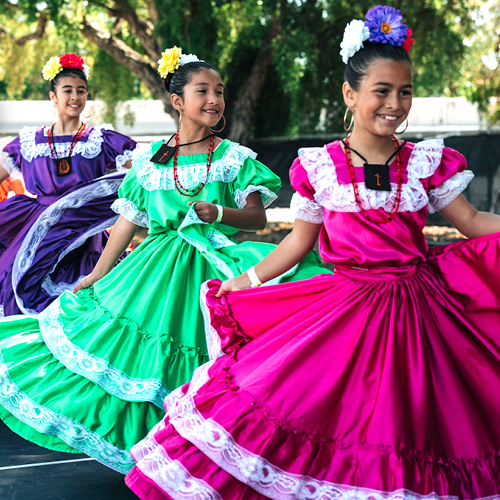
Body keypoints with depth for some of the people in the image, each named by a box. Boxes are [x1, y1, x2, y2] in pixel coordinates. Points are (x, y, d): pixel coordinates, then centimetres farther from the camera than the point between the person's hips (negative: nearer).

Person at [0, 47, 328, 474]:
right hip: (157, 264, 2)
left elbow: (258, 218, -2)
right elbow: (128, 220, 11)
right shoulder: (148, 159, 7)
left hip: (210, 268, -2)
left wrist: (220, 213, -21)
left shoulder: (236, 158, 3)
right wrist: (96, 276, 11)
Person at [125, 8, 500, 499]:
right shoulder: (318, 167, 0)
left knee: (410, 415, 4)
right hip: (347, 305, -1)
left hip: (416, 305, 2)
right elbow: (299, 239, 9)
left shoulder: (427, 162, 2)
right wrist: (246, 281, 7)